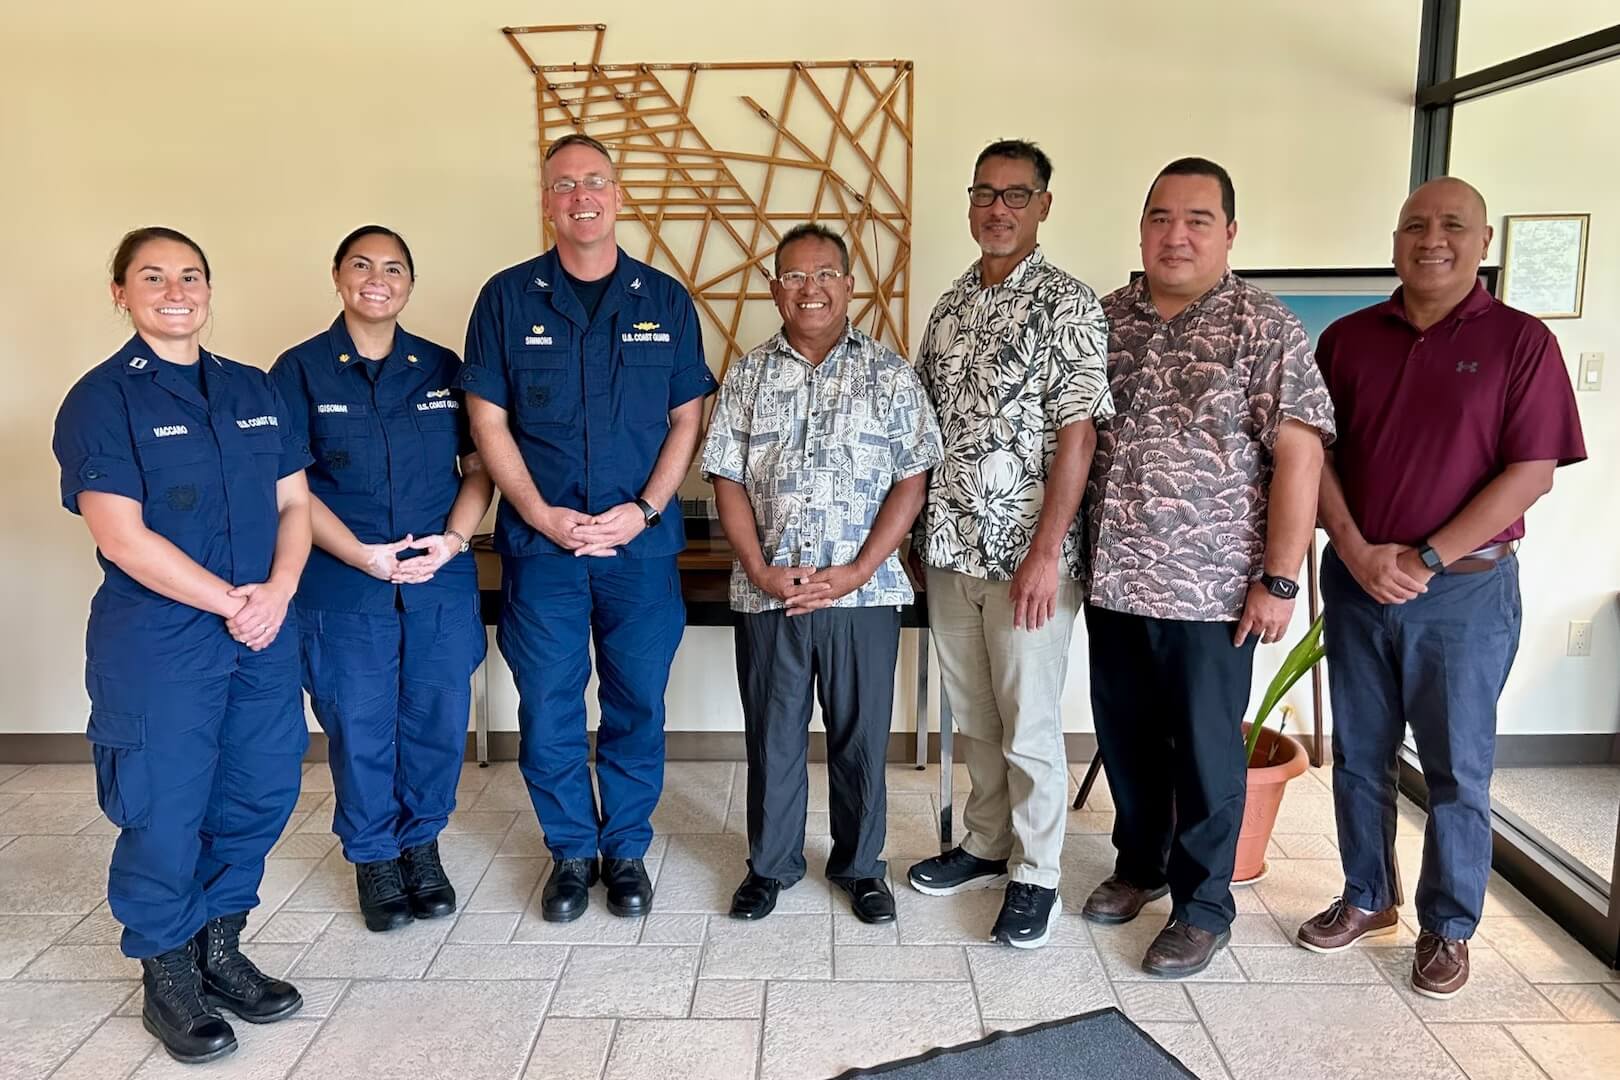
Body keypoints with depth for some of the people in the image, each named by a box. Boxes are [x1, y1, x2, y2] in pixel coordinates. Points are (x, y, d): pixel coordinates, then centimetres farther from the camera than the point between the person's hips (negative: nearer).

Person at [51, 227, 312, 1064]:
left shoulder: (254, 390, 10)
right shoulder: (100, 400, -6)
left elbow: (293, 502, 8)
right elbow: (124, 537, -14)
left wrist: (277, 592, -9)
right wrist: (230, 602, -14)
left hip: (264, 634, 5)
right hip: (156, 644, -5)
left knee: (262, 795, 11)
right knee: (163, 814, 3)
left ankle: (220, 950, 30)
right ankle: (168, 978, 23)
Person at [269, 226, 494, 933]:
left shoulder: (442, 368, 9)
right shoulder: (301, 370, 2)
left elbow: (478, 466, 8)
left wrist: (453, 539, -10)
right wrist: (362, 555, -14)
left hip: (443, 583, 2)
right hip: (343, 586, -2)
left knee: (438, 721, 7)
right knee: (359, 730, 5)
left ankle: (422, 844, 30)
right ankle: (373, 856, 26)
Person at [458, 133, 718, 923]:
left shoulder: (665, 300, 5)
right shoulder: (508, 297, 2)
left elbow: (687, 419, 5)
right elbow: (488, 421, 1)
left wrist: (644, 510, -8)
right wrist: (543, 516, -10)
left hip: (642, 541, 1)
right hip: (540, 541, 0)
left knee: (637, 703, 8)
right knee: (547, 708, 6)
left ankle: (626, 849, 25)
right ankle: (571, 851, 25)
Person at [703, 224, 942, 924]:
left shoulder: (889, 374, 1)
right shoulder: (747, 376, 7)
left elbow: (912, 482, -3)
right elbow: (727, 480, 4)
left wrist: (856, 573, -11)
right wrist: (762, 571, -8)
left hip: (864, 591, -1)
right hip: (767, 593, 1)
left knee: (861, 736, 9)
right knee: (772, 734, 12)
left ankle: (860, 866, 28)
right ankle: (771, 863, 29)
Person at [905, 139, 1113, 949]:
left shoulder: (1066, 303, -8)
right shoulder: (951, 306, 11)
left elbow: (1078, 435, -13)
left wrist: (1046, 553, -19)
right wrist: (918, 531, 9)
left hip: (1027, 552, -6)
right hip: (950, 548, 6)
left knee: (1029, 722, 4)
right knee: (973, 715, 16)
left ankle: (1036, 876, 20)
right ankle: (987, 846, 33)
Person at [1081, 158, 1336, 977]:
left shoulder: (1264, 328, -7)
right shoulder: (1106, 318, 6)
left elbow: (1299, 456, -11)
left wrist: (1278, 579, -15)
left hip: (1209, 588, -4)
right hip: (1112, 579, 5)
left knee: (1205, 753, 8)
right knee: (1124, 740, 17)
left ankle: (1204, 907, 24)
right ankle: (1139, 864, 38)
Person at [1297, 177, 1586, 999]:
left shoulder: (1521, 342, -4)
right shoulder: (1346, 339, 5)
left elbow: (1532, 472, -9)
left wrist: (1426, 560, -15)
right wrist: (1358, 553, -11)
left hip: (1465, 588, -3)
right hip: (1355, 581, 3)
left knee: (1456, 769, 7)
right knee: (1359, 756, 13)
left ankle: (1449, 928, 24)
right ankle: (1367, 898, 30)